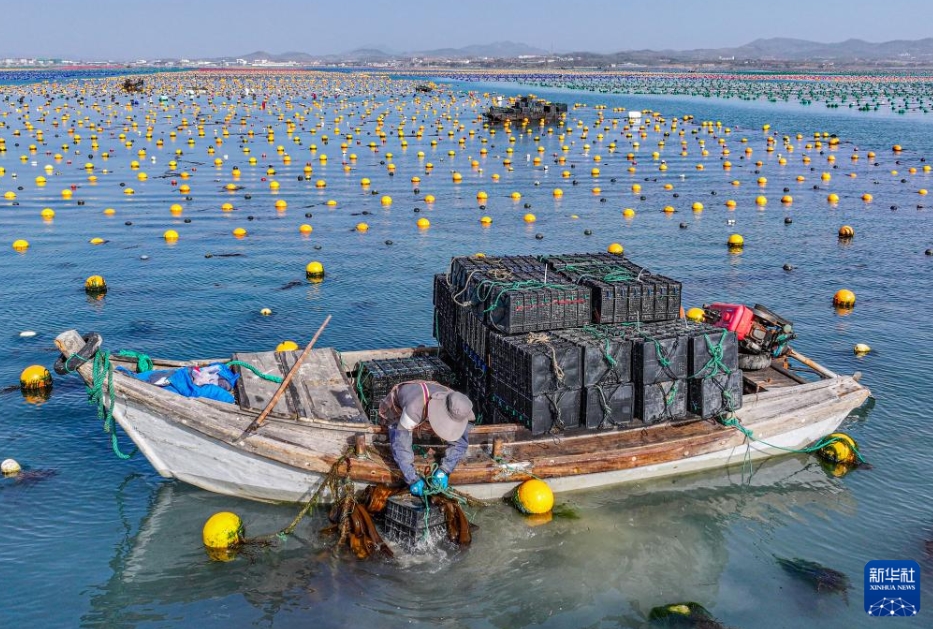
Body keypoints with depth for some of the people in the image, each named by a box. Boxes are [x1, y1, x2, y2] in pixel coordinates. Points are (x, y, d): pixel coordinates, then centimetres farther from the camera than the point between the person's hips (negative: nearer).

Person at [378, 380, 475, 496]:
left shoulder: (456, 409, -32)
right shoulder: (414, 408, -48)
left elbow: (460, 442, -18)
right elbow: (401, 444, -40)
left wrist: (444, 472, -29)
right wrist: (413, 480, -38)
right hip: (397, 411, -4)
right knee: (402, 448, -20)